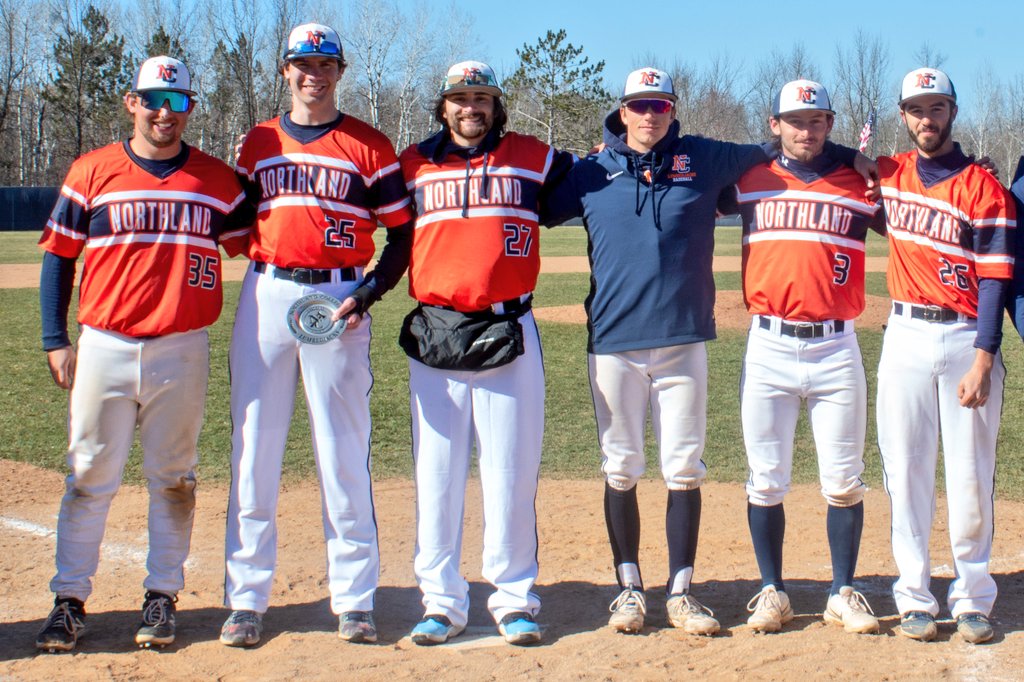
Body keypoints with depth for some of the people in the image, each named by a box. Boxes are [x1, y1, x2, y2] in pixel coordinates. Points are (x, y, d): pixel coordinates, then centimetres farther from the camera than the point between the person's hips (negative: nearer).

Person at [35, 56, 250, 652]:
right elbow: (58, 257, 7)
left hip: (183, 351, 1)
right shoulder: (92, 171, 4)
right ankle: (70, 601, 11)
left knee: (173, 478, 7)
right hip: (105, 346, 0)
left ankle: (162, 598, 18)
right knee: (90, 476, 3)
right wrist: (56, 341, 2)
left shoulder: (218, 180, 6)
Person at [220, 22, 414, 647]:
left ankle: (354, 600, 8)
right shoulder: (258, 143, 14)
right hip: (266, 297, 3)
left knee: (345, 453, 0)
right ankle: (247, 598, 10)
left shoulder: (370, 146, 6)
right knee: (254, 448, 2)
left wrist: (367, 295, -9)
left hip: (339, 299, -2)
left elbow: (404, 235, 5)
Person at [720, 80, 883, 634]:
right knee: (765, 481, 5)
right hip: (768, 347, 1)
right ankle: (771, 591, 17)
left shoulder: (860, 186, 5)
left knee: (843, 481, 5)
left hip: (835, 348, 0)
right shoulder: (750, 183, 7)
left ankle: (844, 594, 16)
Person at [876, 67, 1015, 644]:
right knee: (906, 471, 3)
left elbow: (994, 280, -8)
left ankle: (973, 598, 12)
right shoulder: (889, 174, 9)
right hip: (906, 337, 3)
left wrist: (982, 359, -16)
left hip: (966, 338, -3)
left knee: (971, 474, 1)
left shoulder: (982, 188, -4)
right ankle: (915, 597, 10)